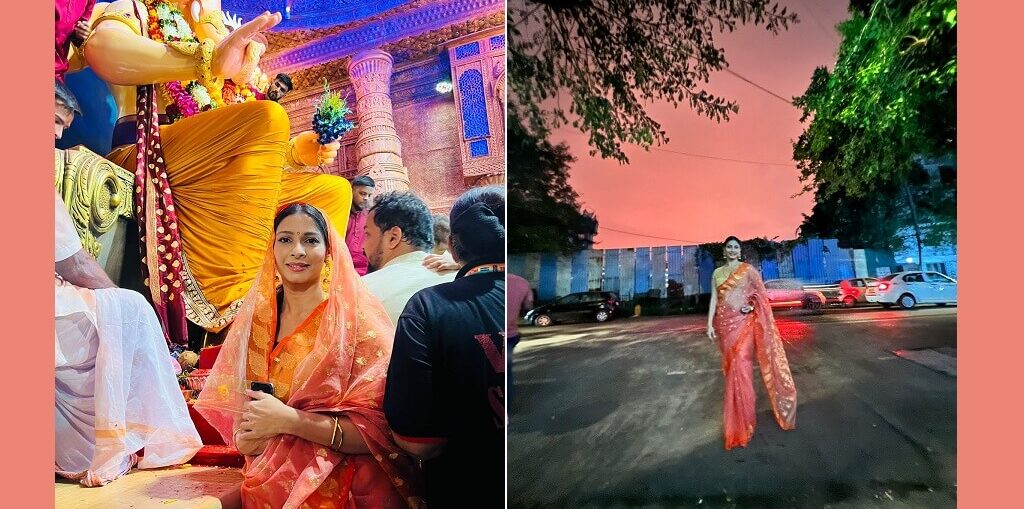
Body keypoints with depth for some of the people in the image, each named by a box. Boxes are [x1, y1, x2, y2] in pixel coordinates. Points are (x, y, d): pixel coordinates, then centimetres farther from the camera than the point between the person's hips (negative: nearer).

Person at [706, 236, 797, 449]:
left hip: (744, 322, -4)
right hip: (724, 323, 4)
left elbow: (761, 293, 4)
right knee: (731, 366, 8)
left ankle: (741, 423, -6)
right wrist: (710, 324, 0)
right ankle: (738, 413, 22)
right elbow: (714, 299, 8)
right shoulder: (717, 272, 11)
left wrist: (752, 306, -14)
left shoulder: (748, 270, 1)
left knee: (740, 365, -11)